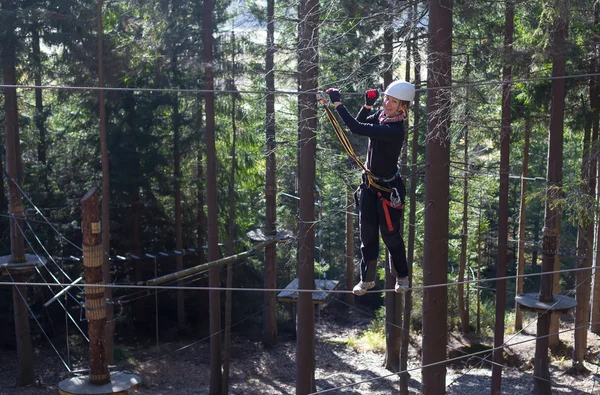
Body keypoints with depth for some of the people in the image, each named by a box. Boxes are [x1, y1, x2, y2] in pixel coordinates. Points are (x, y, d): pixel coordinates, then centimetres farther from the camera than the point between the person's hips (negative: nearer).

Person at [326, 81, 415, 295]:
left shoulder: (394, 130, -29)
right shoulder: (381, 115, -4)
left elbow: (357, 128, -35)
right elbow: (361, 122, 12)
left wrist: (337, 103, -29)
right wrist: (368, 104, -7)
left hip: (387, 189, -7)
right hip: (369, 183, 7)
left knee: (390, 235, 7)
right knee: (367, 233, 11)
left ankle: (402, 277, 29)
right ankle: (367, 278, 23)